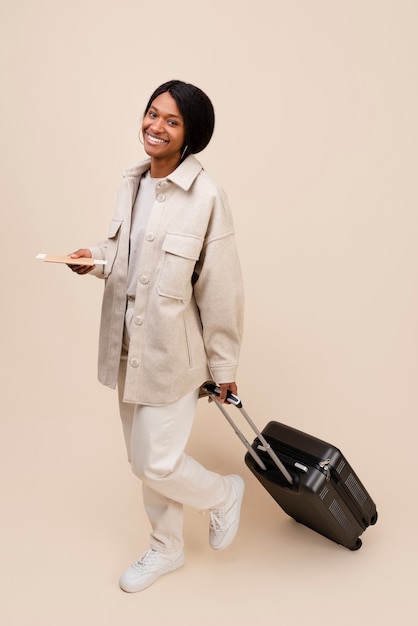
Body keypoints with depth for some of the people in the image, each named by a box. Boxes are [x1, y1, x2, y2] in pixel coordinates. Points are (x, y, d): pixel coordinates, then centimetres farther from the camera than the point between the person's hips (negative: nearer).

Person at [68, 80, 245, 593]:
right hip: (128, 348, 7)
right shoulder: (133, 182, 5)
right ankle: (166, 549, 43)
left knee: (158, 464, 0)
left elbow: (221, 289, -13)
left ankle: (224, 494, 34)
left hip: (171, 352, -7)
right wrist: (96, 259, -5)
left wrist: (223, 367, -7)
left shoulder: (205, 196, -17)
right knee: (143, 460, 19)